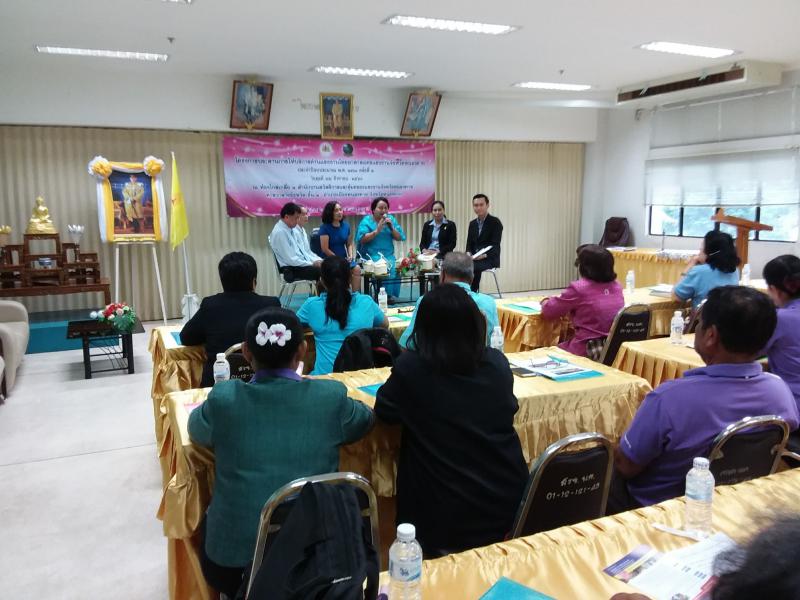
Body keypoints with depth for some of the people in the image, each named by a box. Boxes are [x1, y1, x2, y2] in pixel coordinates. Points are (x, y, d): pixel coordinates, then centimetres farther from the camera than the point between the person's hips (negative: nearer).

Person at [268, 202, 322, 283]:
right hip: (291, 270, -8)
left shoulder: (293, 230, 14)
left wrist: (317, 260, 1)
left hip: (304, 264, 8)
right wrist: (312, 264, -16)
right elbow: (290, 259, -18)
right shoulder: (279, 232, -13)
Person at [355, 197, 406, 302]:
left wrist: (391, 228, -8)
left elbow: (400, 238, 7)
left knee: (396, 267, -25)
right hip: (371, 256, -4)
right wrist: (377, 231, -16)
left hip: (389, 255, 4)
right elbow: (362, 239, -12)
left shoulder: (391, 219, 12)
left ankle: (392, 295, -13)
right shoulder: (367, 220, 1)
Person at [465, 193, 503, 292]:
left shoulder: (495, 222, -6)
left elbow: (495, 244, -13)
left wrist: (484, 255, -29)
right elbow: (469, 243, 13)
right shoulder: (472, 223, 15)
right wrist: (469, 253, -9)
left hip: (490, 259, -5)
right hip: (474, 258, 5)